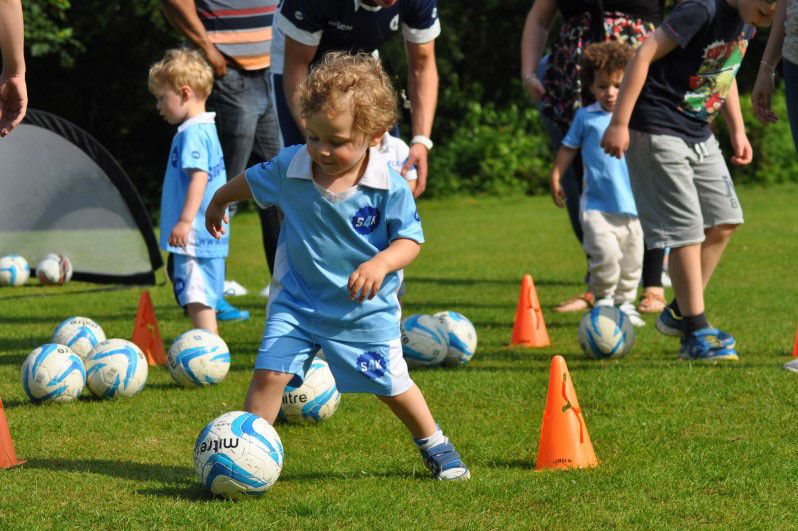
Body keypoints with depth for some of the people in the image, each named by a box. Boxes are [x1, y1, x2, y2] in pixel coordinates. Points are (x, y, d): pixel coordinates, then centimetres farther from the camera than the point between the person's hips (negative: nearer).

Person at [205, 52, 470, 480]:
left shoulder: (389, 187, -18)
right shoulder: (289, 168, -11)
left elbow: (409, 239, -12)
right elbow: (251, 182, 10)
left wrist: (380, 264, -32)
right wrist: (218, 202, 27)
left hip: (366, 310, -1)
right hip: (297, 301, 1)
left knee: (392, 386, 11)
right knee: (269, 373, -15)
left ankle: (432, 441, 37)